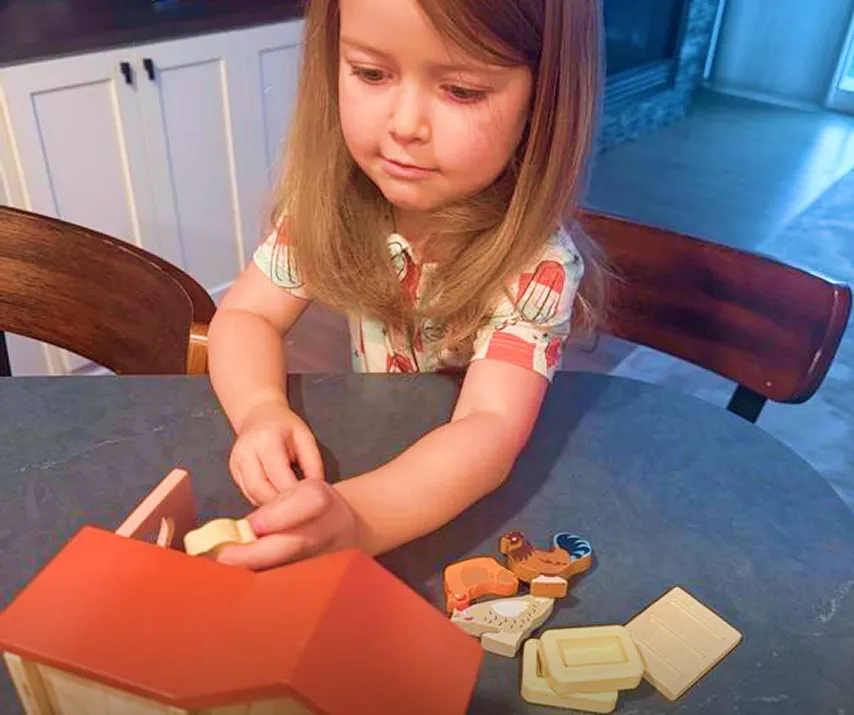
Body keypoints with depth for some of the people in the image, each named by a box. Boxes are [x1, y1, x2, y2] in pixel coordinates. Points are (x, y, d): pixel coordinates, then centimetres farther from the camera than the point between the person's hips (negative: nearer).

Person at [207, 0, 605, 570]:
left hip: (488, 499, -4)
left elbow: (492, 428, -35)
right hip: (367, 457, 4)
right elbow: (246, 316, -8)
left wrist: (355, 519, -52)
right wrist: (262, 412, -29)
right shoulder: (334, 195, -14)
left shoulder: (538, 261, -26)